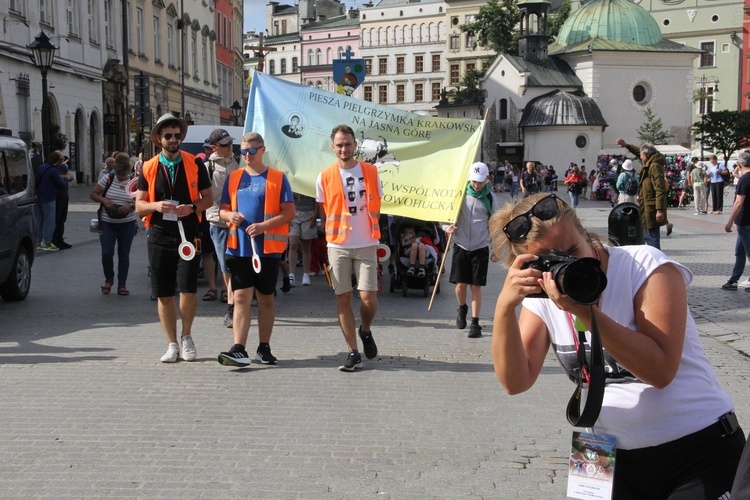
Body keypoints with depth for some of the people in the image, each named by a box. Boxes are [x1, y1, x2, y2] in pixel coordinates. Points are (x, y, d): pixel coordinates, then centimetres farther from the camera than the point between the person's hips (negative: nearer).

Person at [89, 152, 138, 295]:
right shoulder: (108, 179, -2)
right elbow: (93, 194, 3)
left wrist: (131, 205, -19)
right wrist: (103, 200, -15)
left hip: (127, 224, 0)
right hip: (107, 223, 0)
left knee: (124, 255, 6)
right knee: (107, 253, -4)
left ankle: (122, 285, 16)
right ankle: (108, 280, 21)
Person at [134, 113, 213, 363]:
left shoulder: (194, 164, 4)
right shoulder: (149, 168, 8)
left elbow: (208, 198, 8)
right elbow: (139, 205, 9)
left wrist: (192, 207, -13)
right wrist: (156, 206, -12)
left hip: (188, 234, -2)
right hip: (159, 236, 2)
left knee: (188, 288, -11)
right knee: (163, 294, 5)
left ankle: (186, 336, 14)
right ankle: (172, 344, 18)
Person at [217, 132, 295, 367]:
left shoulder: (277, 178, 0)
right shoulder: (233, 177, 11)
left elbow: (289, 212, -4)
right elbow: (223, 209, 17)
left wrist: (263, 226, -17)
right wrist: (229, 216, -7)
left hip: (268, 248, -2)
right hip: (238, 248, 2)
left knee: (265, 299, 8)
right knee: (241, 298, -5)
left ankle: (264, 348, 18)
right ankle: (239, 350, -10)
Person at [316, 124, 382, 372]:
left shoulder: (370, 171, 3)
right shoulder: (325, 177, 1)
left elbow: (376, 205, 12)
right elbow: (323, 213, 9)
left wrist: (371, 234, 9)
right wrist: (332, 237, 4)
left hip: (366, 245, 0)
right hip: (338, 246, 0)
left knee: (368, 298, -8)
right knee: (343, 299, 2)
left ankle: (365, 331, 24)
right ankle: (353, 352, 11)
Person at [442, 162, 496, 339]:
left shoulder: (489, 198, 2)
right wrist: (447, 227, -11)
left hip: (480, 248, 0)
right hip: (461, 246, 1)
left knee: (476, 286, 0)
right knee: (461, 284, 1)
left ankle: (475, 324, 5)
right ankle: (462, 309, 33)